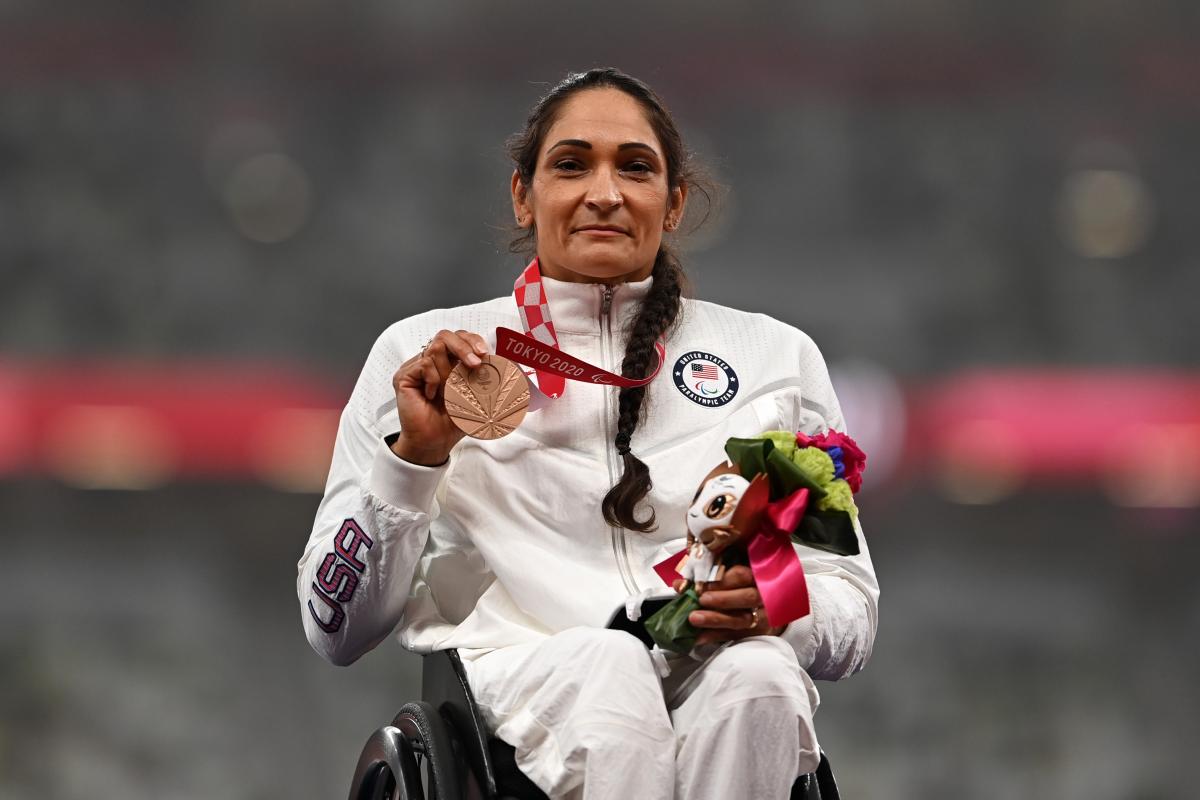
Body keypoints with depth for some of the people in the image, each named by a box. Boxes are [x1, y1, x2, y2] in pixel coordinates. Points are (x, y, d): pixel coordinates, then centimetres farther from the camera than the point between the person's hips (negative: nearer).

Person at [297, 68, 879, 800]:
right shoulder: (421, 353, 15)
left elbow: (853, 614, 18)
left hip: (724, 685, 2)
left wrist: (778, 608, -6)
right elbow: (337, 631, 12)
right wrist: (413, 458, -4)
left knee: (756, 674, -36)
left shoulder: (778, 357, 19)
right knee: (607, 662, -38)